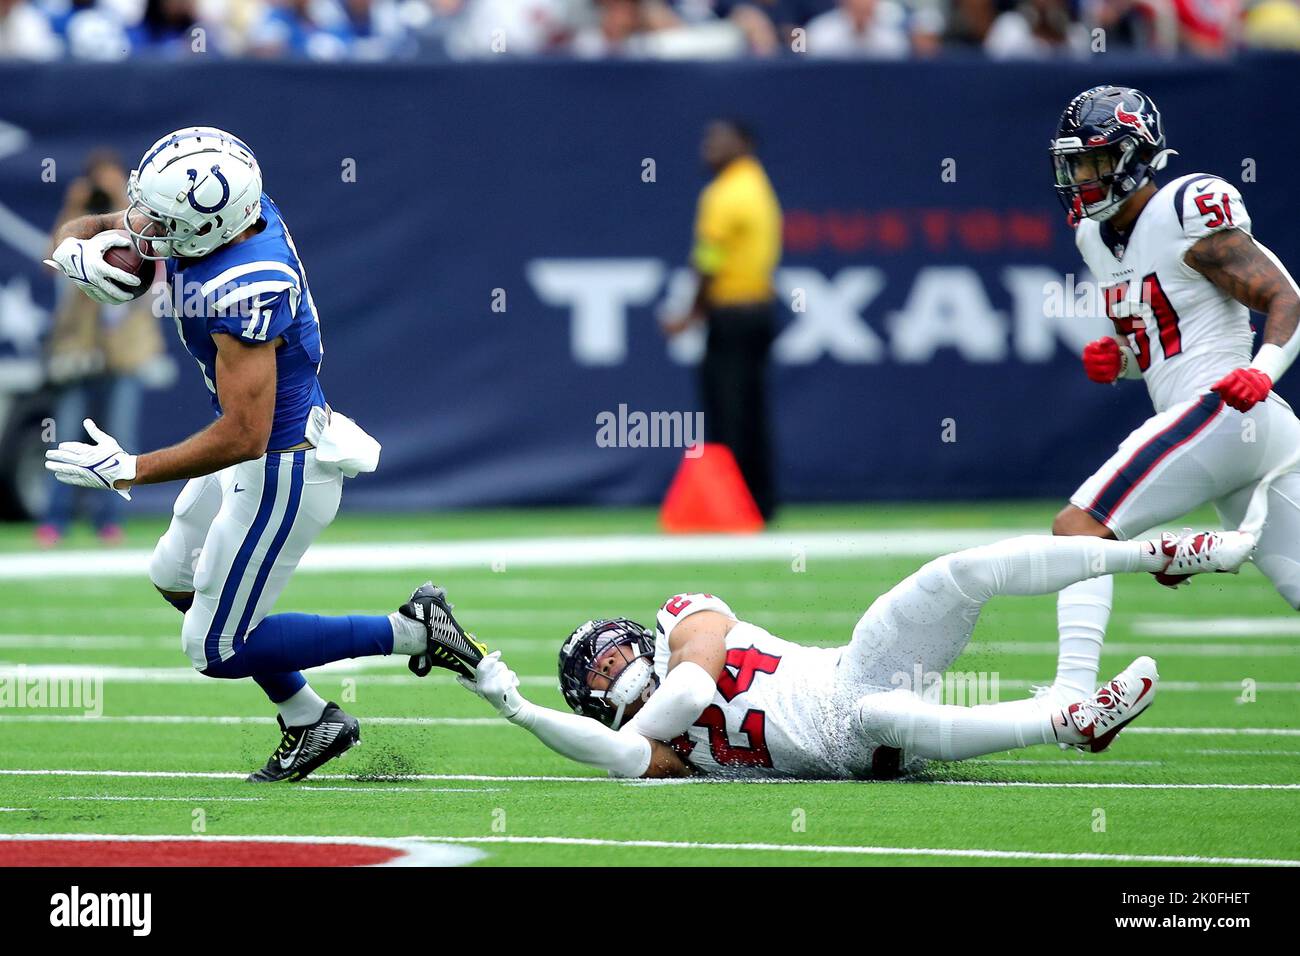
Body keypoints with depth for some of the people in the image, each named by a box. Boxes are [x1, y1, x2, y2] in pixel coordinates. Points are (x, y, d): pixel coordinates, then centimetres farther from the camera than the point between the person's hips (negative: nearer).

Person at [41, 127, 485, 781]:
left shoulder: (243, 293, -35)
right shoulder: (232, 212, -9)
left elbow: (242, 437, -34)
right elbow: (86, 230, 2)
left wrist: (128, 471, -27)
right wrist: (76, 250, -23)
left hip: (284, 473, -10)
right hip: (266, 443, 10)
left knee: (219, 649, 4)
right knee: (176, 579, 26)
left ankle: (412, 631, 8)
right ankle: (309, 723, 34)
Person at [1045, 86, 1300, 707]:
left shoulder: (1187, 213, -8)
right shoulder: (1098, 237, 18)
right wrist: (1114, 360, 7)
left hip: (1222, 412, -9)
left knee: (1078, 529, -12)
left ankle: (1072, 700, -19)